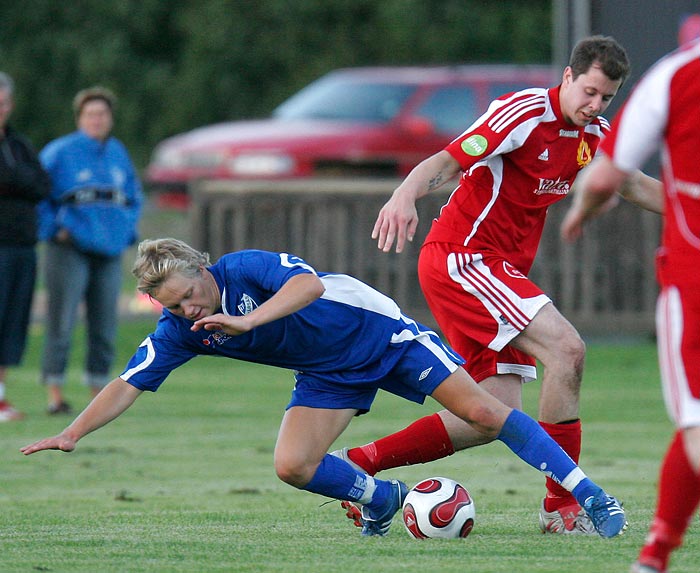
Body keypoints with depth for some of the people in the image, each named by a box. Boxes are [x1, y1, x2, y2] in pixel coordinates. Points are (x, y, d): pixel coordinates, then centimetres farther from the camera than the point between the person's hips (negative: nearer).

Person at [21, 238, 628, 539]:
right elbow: (128, 384, -9)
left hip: (382, 335, -6)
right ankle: (380, 498, 13)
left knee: (482, 410, -13)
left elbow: (308, 282, -45)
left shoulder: (246, 268, -28)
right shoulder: (179, 330, -11)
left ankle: (588, 494, -6)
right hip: (329, 376, 6)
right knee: (293, 466, -14)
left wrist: (247, 321, -56)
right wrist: (72, 433, -20)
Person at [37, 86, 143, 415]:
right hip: (70, 250, -5)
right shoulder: (59, 153, -5)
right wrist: (54, 228, -9)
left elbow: (134, 197, 24)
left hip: (109, 252, 5)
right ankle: (55, 394, -7)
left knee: (104, 327, 6)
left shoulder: (118, 153, 12)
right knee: (61, 323, -8)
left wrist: (127, 230, 11)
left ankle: (98, 393, 14)